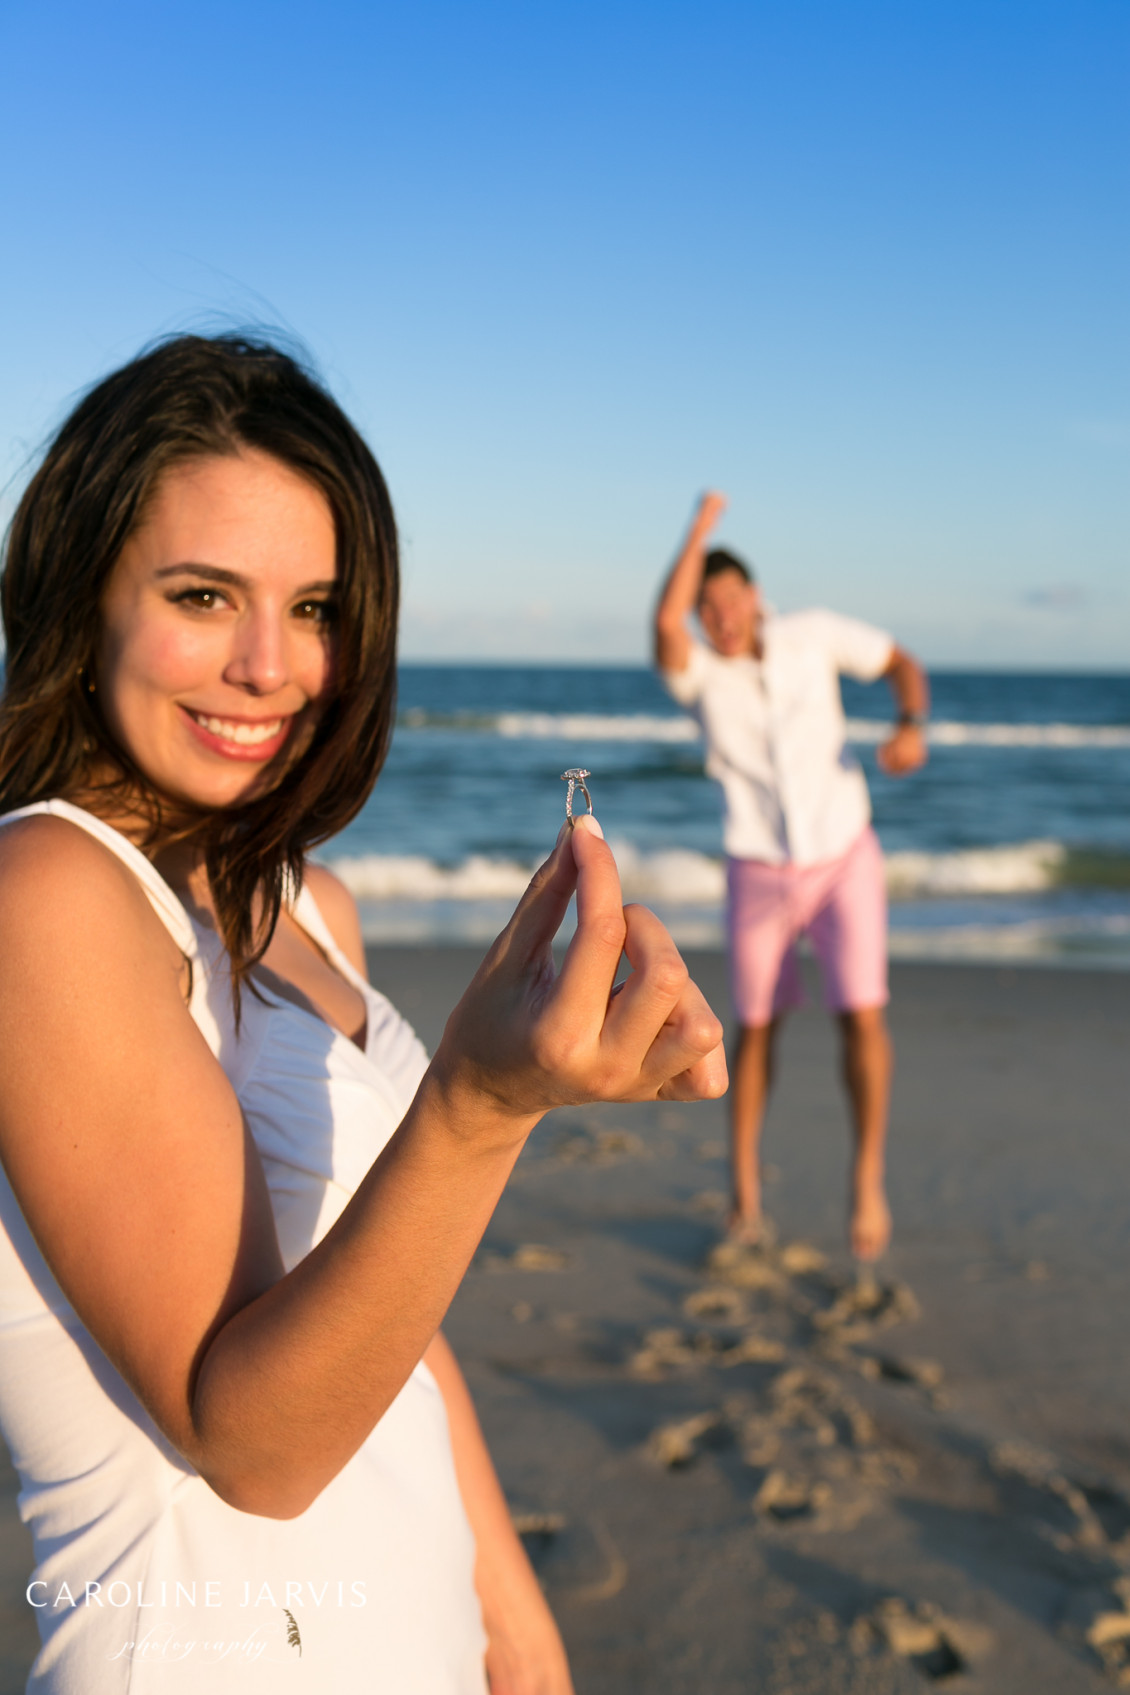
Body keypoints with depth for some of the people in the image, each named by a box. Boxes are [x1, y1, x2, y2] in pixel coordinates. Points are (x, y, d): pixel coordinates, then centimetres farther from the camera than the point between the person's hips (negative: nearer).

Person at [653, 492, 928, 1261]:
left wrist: (912, 727, -18)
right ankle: (745, 1190, 25)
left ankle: (868, 1179, 0)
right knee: (757, 1029, 9)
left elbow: (904, 663, 4)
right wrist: (704, 522, -23)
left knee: (863, 1017, -16)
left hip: (845, 859, 0)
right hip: (761, 874, 0)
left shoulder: (814, 634, -8)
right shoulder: (696, 672, -13)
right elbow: (666, 620, -36)